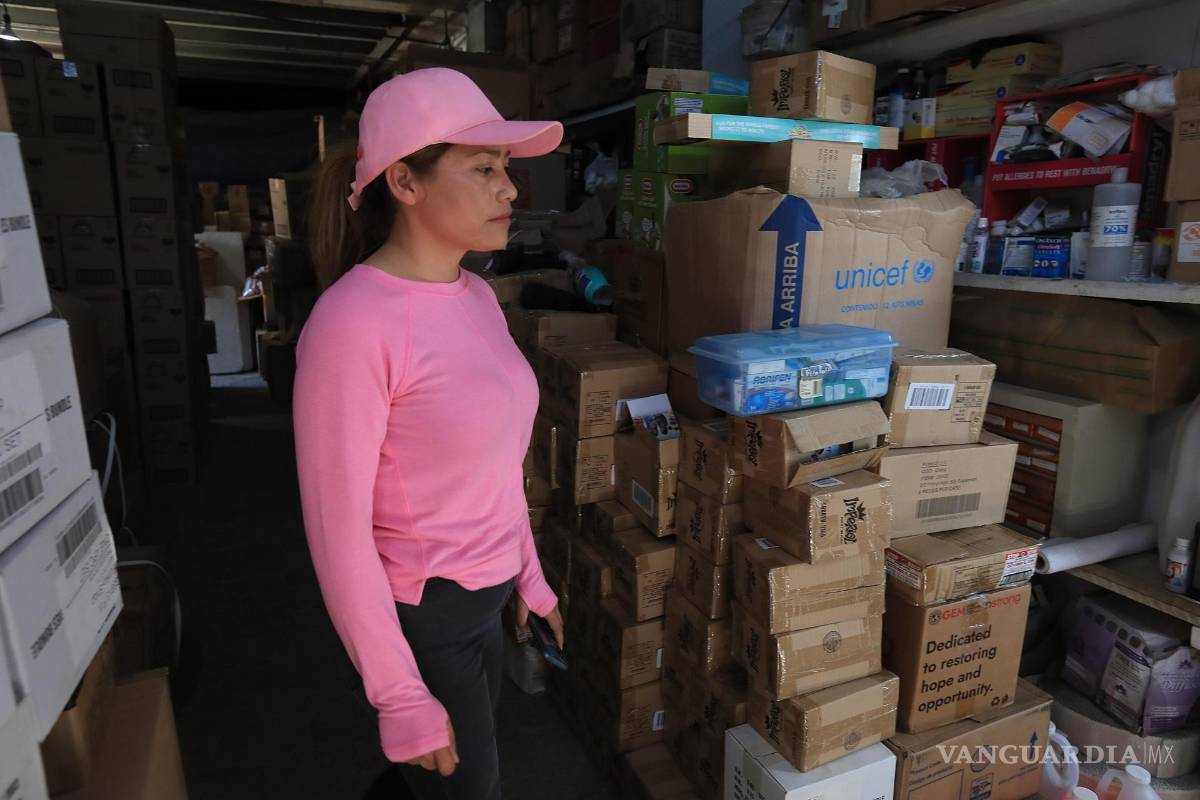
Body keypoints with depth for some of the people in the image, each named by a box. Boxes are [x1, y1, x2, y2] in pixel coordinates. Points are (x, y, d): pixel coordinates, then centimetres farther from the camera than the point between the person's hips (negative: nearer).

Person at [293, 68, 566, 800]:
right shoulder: (352, 324, -25)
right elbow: (339, 529, -21)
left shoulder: (477, 296, 0)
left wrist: (529, 575, 14)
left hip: (486, 597, 7)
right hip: (422, 616, -7)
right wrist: (399, 697, -15)